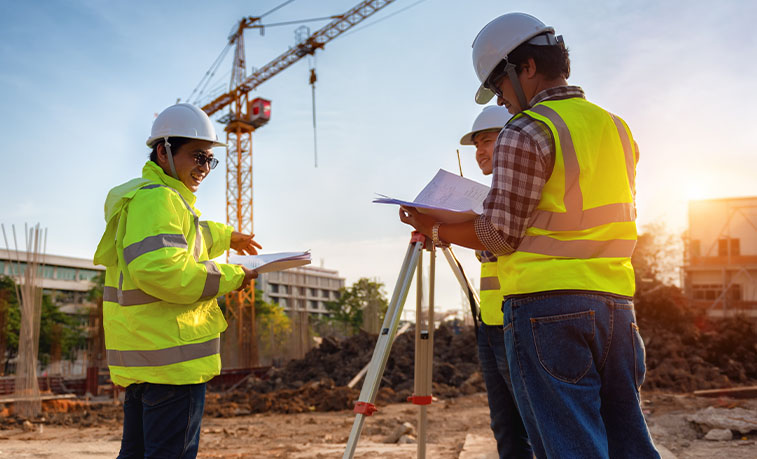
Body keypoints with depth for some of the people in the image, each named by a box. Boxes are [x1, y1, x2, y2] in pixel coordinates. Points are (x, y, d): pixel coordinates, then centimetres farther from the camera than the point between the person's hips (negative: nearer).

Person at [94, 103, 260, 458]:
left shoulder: (145, 195, 20)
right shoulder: (156, 197, -15)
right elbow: (158, 268, -28)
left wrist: (225, 236, 43)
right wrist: (228, 278, -19)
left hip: (143, 356, 11)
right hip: (172, 359, -11)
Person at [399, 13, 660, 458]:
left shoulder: (526, 133, -9)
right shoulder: (617, 127, 16)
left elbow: (501, 233, -9)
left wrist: (435, 229, 4)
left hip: (547, 306, -7)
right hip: (617, 303, 8)